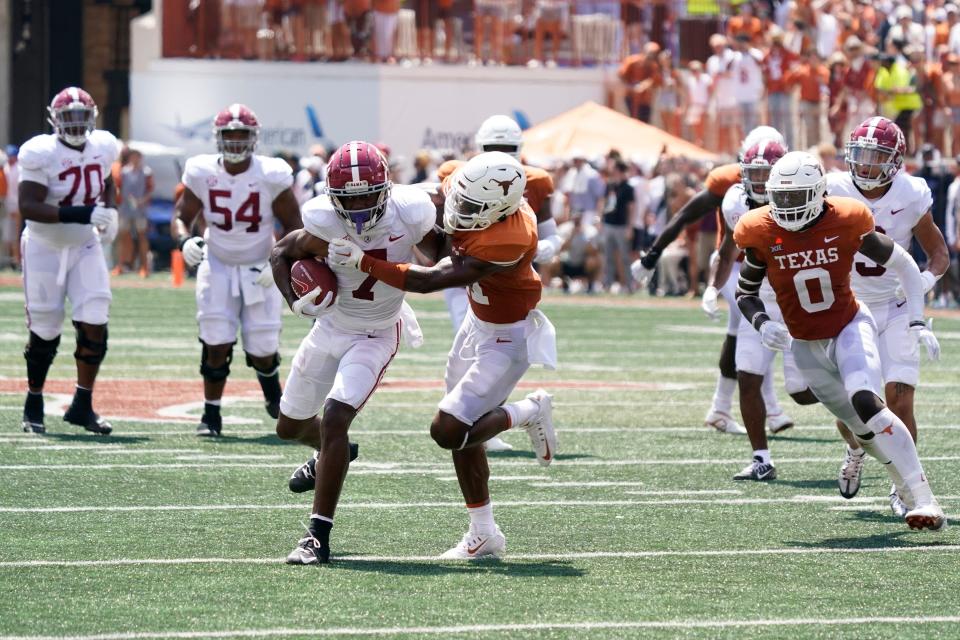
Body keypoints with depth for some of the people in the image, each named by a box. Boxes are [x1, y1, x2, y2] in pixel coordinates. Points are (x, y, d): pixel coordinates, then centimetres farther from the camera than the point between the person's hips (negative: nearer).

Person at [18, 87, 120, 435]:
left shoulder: (102, 147, -2)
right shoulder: (41, 154, -20)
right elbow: (28, 207, -27)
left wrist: (110, 211, 0)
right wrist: (82, 214, -34)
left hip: (85, 247, 4)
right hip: (45, 249, -4)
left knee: (94, 325, -8)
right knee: (45, 333, 3)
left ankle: (82, 406, 4)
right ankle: (33, 404, 24)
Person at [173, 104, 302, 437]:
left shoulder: (271, 175, -14)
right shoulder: (202, 173, -9)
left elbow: (293, 223, -4)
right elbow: (182, 216, 1)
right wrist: (185, 240, -21)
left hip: (259, 269, -1)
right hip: (217, 266, 1)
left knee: (262, 349, 1)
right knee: (216, 344, -10)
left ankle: (274, 396, 34)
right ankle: (211, 414, 4)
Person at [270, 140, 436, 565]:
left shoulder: (408, 215, -24)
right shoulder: (326, 226, -25)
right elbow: (282, 253, -6)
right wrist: (295, 302, -21)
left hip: (376, 337, -3)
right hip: (330, 327, 3)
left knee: (334, 419, -23)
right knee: (290, 427, 19)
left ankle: (319, 537, -19)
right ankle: (330, 454, 57)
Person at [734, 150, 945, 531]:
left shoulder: (845, 223, -16)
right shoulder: (763, 235, -11)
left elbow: (905, 267, -2)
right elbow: (744, 294, 5)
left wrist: (917, 324, -10)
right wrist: (762, 324, -16)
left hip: (850, 329, -4)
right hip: (806, 346, 4)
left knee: (866, 403, -29)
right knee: (865, 429, 8)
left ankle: (924, 501, -29)